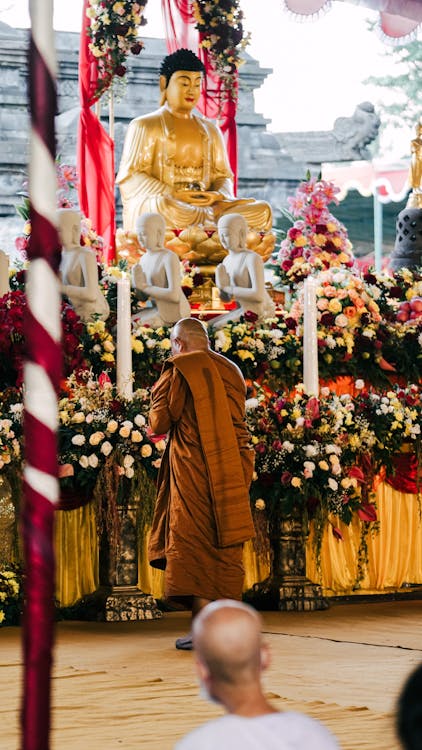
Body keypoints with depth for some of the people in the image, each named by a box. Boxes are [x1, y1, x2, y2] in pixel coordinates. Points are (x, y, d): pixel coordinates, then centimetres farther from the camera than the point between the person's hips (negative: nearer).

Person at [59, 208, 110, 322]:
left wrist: (61, 287, -21)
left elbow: (91, 294, -23)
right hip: (76, 312, 7)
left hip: (93, 314, -7)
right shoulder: (61, 255, 9)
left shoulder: (86, 255, -14)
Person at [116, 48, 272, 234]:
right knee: (164, 207, -42)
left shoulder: (210, 130, 25)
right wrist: (173, 195, -17)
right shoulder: (144, 126, 10)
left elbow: (222, 176, 20)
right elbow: (130, 178, -1)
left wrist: (218, 196, -6)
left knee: (262, 210, -21)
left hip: (206, 206, 4)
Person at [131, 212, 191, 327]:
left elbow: (175, 295, -26)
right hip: (158, 309, 8)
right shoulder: (144, 259, 8)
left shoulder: (169, 257, -17)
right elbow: (143, 297, 9)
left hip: (174, 312, -8)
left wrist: (145, 287, -18)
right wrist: (137, 283, -13)